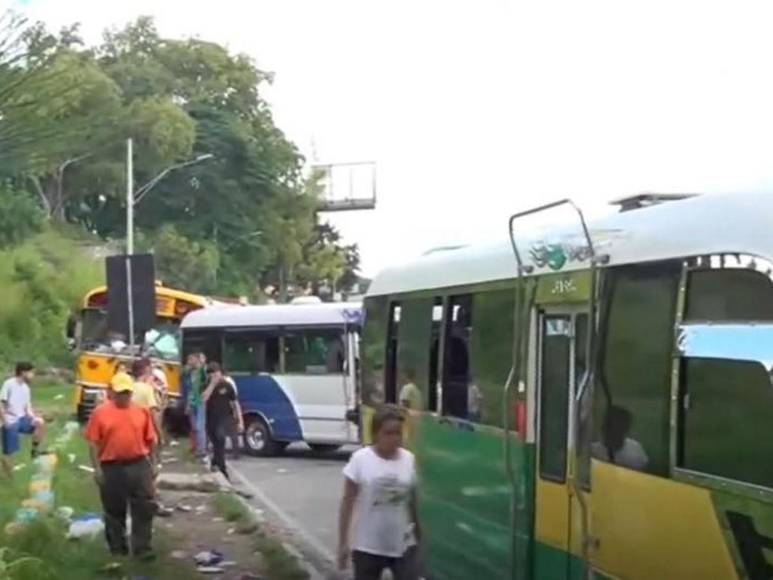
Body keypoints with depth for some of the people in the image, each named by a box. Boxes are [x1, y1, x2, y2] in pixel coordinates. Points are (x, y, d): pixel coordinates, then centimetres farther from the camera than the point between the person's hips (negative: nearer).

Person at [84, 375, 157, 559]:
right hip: (111, 468, -1)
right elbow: (93, 442, -4)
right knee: (114, 510, 10)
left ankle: (142, 548, 6)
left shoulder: (142, 411, 3)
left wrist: (152, 464, 8)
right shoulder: (100, 412, -4)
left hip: (139, 465, 1)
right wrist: (97, 468, -8)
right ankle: (117, 548, 23)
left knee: (144, 508, -1)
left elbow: (151, 440, 8)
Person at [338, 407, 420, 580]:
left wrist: (419, 539, 12)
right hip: (368, 546, -2)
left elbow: (414, 502, 8)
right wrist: (343, 543, -6)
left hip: (404, 545, 2)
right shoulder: (360, 459, -10)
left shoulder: (409, 460, -2)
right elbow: (347, 502, -5)